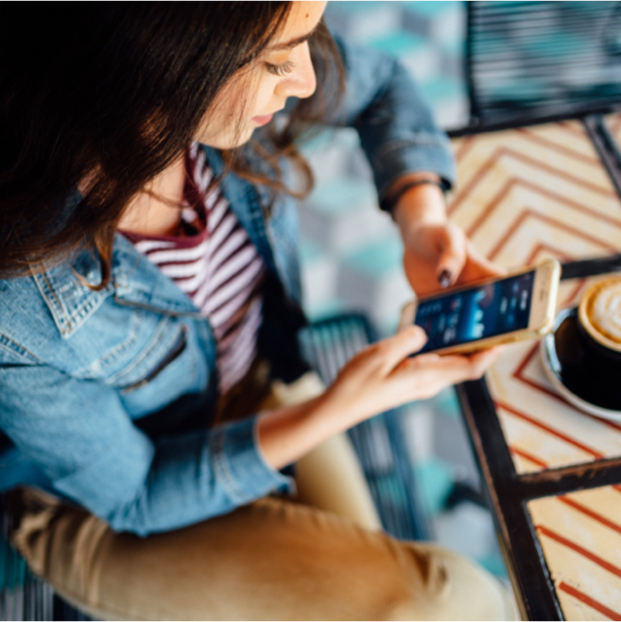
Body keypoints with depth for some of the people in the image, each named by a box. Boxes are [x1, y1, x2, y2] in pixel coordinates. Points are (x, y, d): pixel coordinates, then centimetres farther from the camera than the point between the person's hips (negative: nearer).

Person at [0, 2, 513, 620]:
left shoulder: (238, 80, -22)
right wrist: (338, 409, -28)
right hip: (108, 517, -4)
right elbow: (135, 497, -20)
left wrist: (422, 220, -16)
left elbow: (381, 86, 1)